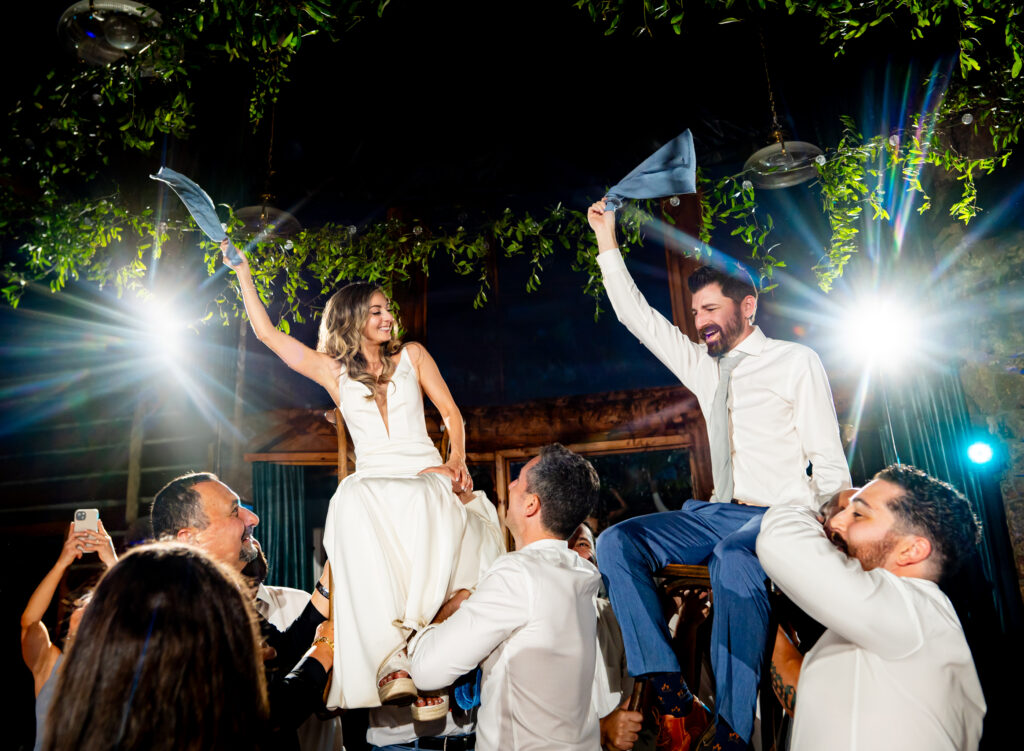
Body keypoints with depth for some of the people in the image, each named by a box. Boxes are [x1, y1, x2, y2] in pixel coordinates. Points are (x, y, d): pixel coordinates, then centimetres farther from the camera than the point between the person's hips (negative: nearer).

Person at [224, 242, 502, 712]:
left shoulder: (412, 355, 15)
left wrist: (457, 461, -5)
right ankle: (392, 662, -40)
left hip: (424, 473, 0)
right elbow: (267, 333, 15)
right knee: (353, 509, -35)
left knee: (425, 511, -37)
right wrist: (243, 272, 17)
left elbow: (451, 413, 13)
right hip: (371, 478, 0)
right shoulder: (334, 371, 14)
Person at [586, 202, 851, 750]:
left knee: (734, 557, -39)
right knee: (615, 543, -15)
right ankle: (674, 700, -22)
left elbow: (829, 461, -2)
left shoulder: (796, 362, 2)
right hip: (719, 514, 6)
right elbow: (638, 317, 17)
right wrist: (607, 243, 14)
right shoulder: (702, 366, 16)